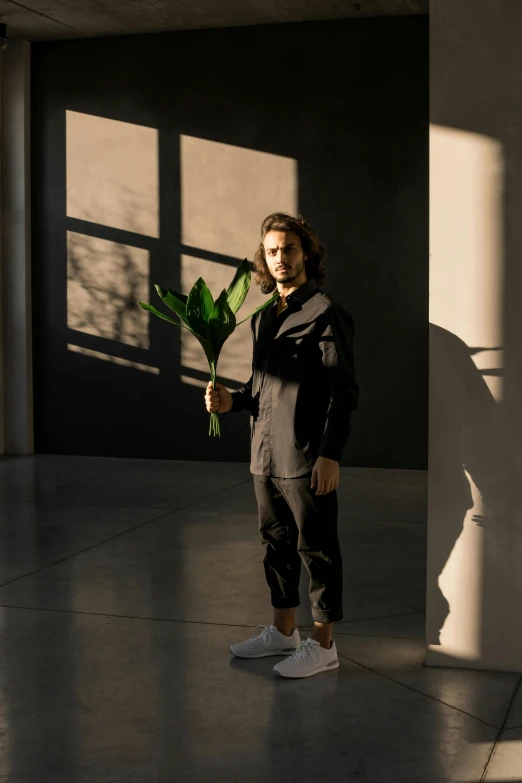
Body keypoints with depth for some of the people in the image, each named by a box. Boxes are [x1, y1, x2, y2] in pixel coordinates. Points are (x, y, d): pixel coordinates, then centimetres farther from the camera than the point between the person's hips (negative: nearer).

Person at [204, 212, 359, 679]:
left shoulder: (324, 314, -9)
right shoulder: (264, 317, 15)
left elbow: (344, 392, -13)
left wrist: (330, 455, -18)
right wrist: (233, 401, 3)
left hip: (307, 459, -8)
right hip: (266, 456, 8)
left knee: (316, 549, 2)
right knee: (276, 544, 17)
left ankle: (323, 645, 13)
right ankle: (283, 630, 32)